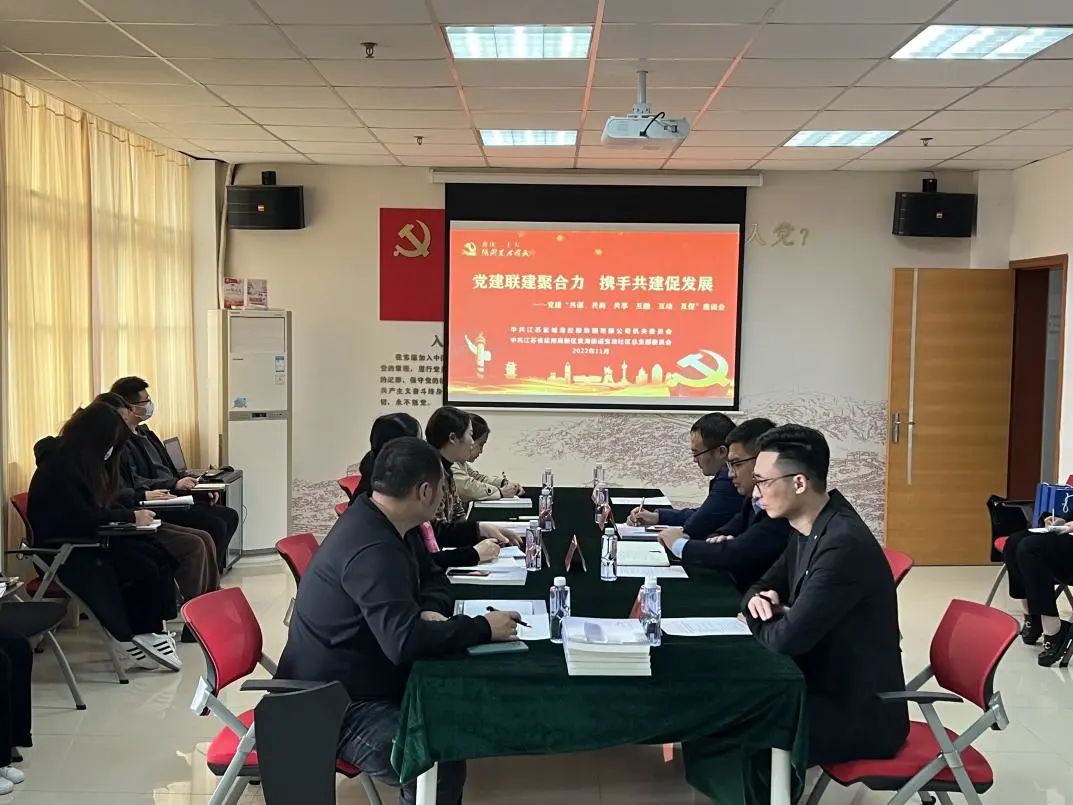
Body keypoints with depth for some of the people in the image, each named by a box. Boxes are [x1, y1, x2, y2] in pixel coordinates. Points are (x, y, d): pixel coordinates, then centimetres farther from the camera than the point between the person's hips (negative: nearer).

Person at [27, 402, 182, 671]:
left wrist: (133, 513, -4)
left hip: (87, 539, 9)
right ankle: (130, 636, -1)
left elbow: (103, 504, 15)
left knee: (160, 559, -12)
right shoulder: (58, 467, -19)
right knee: (145, 570, -20)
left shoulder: (86, 462, 10)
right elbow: (83, 516, -27)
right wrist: (130, 517, -18)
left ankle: (151, 629, -6)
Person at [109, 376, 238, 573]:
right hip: (154, 509, -10)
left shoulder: (144, 433, 20)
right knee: (215, 525, -21)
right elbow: (134, 484, -22)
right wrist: (174, 484, -25)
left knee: (230, 516, 3)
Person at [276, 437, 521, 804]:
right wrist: (483, 629, -23)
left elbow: (433, 577, 16)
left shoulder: (388, 525, 4)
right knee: (441, 766, -23)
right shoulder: (372, 548, -26)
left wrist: (429, 611, -6)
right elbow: (404, 640, -34)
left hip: (357, 684, 10)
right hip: (335, 708, -10)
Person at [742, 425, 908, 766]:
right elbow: (764, 585, 16)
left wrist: (758, 618, -7)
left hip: (860, 710, -9)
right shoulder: (808, 529, 3)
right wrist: (759, 599, -8)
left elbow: (786, 639, -29)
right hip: (827, 684, 9)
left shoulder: (844, 544, -27)